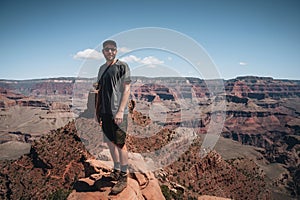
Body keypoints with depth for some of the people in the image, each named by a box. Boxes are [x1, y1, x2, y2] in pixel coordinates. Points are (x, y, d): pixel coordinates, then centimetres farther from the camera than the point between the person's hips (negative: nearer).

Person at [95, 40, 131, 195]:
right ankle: (116, 171, 30)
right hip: (105, 112, 7)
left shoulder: (122, 66, -5)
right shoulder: (102, 68, 15)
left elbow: (126, 89, -11)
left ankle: (123, 178, 10)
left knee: (120, 144, -2)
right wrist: (97, 110, 15)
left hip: (117, 112, -7)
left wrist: (120, 111, -18)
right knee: (110, 142, 14)